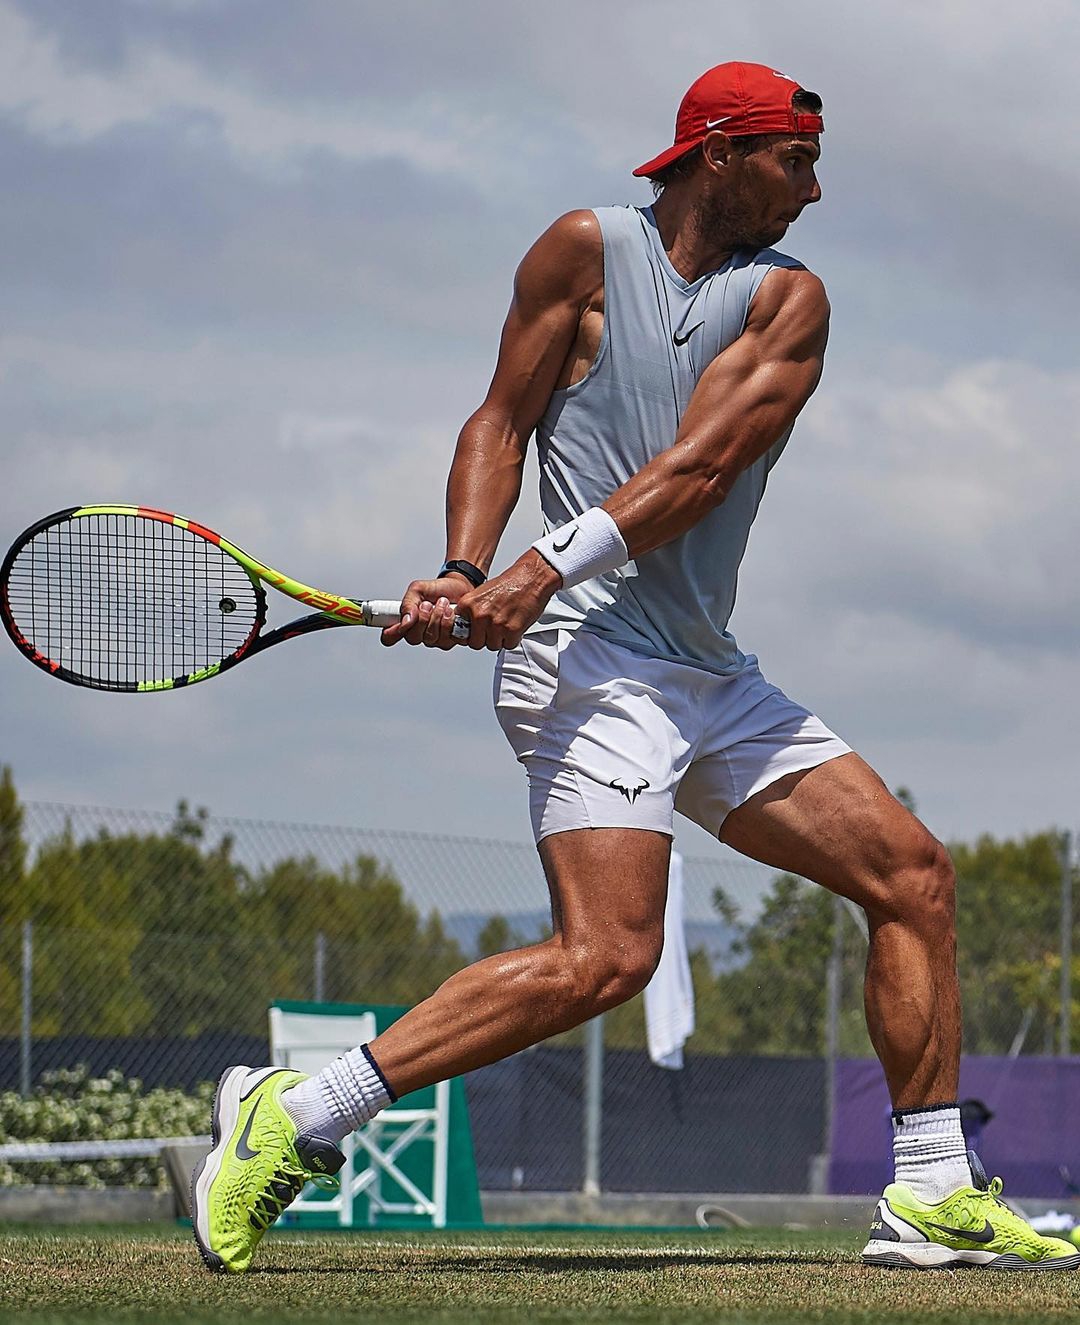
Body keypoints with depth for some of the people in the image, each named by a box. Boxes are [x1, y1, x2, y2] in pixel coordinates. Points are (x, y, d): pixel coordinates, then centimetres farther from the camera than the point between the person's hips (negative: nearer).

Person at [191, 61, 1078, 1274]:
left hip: (710, 676, 6)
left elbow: (700, 465, -7)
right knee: (606, 955, -23)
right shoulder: (586, 252, 0)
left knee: (910, 872, 3)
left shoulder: (788, 299, 7)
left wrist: (551, 565, -20)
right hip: (590, 655, -6)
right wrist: (464, 572, -15)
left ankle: (932, 1197, 9)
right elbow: (502, 422, 2)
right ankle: (288, 1119, -19)